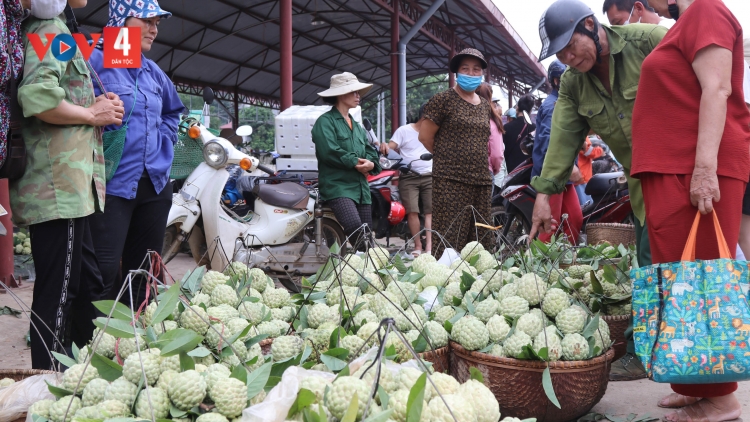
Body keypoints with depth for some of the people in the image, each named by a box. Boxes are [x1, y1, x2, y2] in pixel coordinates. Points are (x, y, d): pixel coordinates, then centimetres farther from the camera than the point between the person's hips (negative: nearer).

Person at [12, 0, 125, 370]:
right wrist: (91, 114, -13)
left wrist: (96, 106, 8)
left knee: (89, 287, 17)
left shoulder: (57, 30, 22)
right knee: (57, 297, -4)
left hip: (72, 189, 11)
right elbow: (37, 97, -27)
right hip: (57, 189, -11)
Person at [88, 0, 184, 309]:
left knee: (144, 270, 13)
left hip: (155, 183, 7)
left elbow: (172, 111, 30)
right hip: (112, 184, -7)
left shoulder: (153, 72, 15)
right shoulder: (95, 62, -7)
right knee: (105, 271, -12)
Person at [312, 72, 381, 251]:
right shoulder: (325, 122, -2)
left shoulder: (357, 127, 26)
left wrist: (371, 164, -4)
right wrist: (355, 162, -12)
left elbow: (371, 152, 18)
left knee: (367, 232, 3)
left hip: (361, 187, 8)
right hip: (337, 185, -8)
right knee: (355, 228, -28)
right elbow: (329, 152, -16)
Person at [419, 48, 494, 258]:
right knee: (449, 242, -11)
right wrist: (448, 159, 7)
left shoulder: (485, 105, 18)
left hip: (482, 182, 6)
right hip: (450, 182, -6)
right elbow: (425, 136, -1)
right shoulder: (443, 99, -1)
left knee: (481, 244, 5)